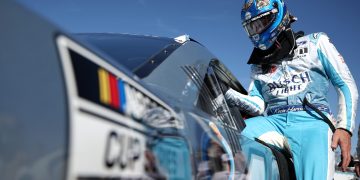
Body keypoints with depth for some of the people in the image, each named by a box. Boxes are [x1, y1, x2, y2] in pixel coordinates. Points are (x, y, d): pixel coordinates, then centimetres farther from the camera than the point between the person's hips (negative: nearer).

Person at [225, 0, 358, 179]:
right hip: (273, 123, 3)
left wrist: (344, 127, -4)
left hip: (311, 122, -2)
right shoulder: (258, 66, 25)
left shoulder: (315, 43, 16)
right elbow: (258, 106, 14)